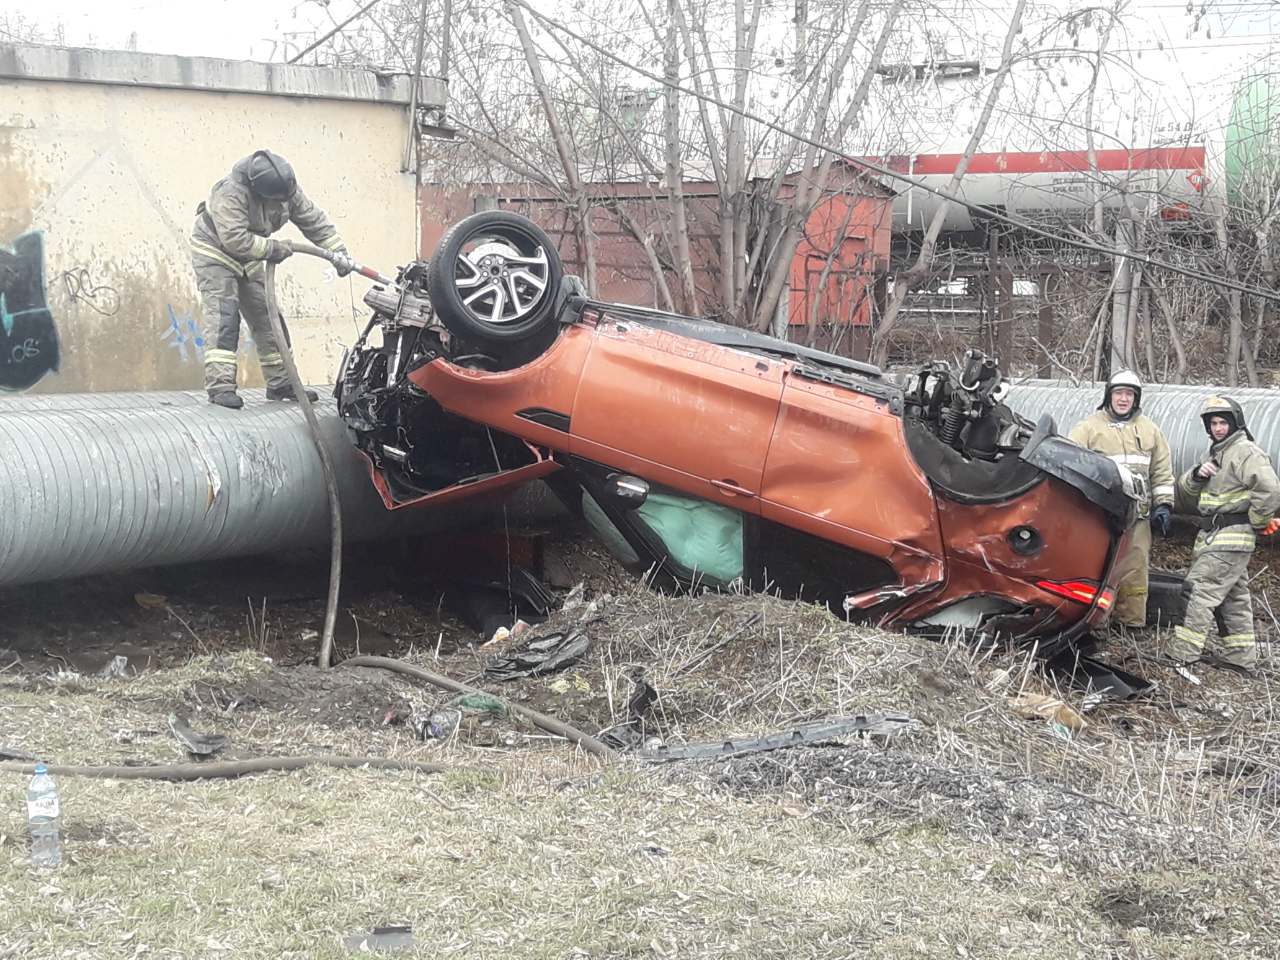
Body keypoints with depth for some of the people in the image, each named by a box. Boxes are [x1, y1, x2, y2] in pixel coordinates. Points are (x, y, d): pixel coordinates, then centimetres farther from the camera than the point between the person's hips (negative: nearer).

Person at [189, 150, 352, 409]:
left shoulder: (288, 189, -12)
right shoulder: (231, 192, -34)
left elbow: (313, 220, -3)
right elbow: (235, 240, -38)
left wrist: (338, 251, -10)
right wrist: (275, 249, -30)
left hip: (248, 258, 7)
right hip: (214, 253, -7)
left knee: (267, 317, 6)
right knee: (223, 318, -19)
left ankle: (280, 383, 13)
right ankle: (220, 385, -24)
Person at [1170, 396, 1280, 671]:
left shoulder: (1246, 452, -13)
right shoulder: (1216, 454, 19)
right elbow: (1185, 489, 16)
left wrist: (1257, 522, -14)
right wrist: (1197, 475, -5)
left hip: (1229, 539, -10)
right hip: (1213, 536, 10)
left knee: (1199, 592, -14)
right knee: (1234, 598, 15)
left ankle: (1182, 655, -15)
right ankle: (1241, 656, 23)